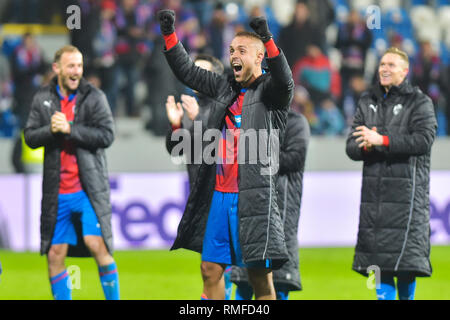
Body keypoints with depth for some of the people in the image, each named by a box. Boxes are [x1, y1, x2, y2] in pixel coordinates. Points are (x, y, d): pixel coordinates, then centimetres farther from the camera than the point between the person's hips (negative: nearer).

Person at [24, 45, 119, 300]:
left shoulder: (94, 97, -1)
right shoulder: (43, 98, 9)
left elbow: (106, 135, -10)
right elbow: (30, 136, 6)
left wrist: (69, 128, -16)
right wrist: (51, 130, -13)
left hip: (89, 189, -3)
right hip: (57, 191, 3)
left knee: (96, 244, -16)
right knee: (55, 254, 4)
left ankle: (113, 298, -3)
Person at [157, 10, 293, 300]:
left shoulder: (270, 91, -3)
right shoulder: (225, 88, 16)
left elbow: (284, 80, -25)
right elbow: (187, 71, 23)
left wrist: (268, 39, -39)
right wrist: (169, 34, 11)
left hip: (254, 197, -7)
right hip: (219, 195, 7)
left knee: (260, 276, -5)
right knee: (211, 269, 9)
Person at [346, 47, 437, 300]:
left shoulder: (419, 102, 1)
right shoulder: (368, 102, 17)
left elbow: (424, 139, -14)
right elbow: (352, 146, 13)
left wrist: (382, 140, -18)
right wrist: (365, 146, -11)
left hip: (407, 187, -5)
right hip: (374, 188, 5)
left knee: (406, 253, -8)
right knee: (379, 257, 2)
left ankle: (406, 295, 3)